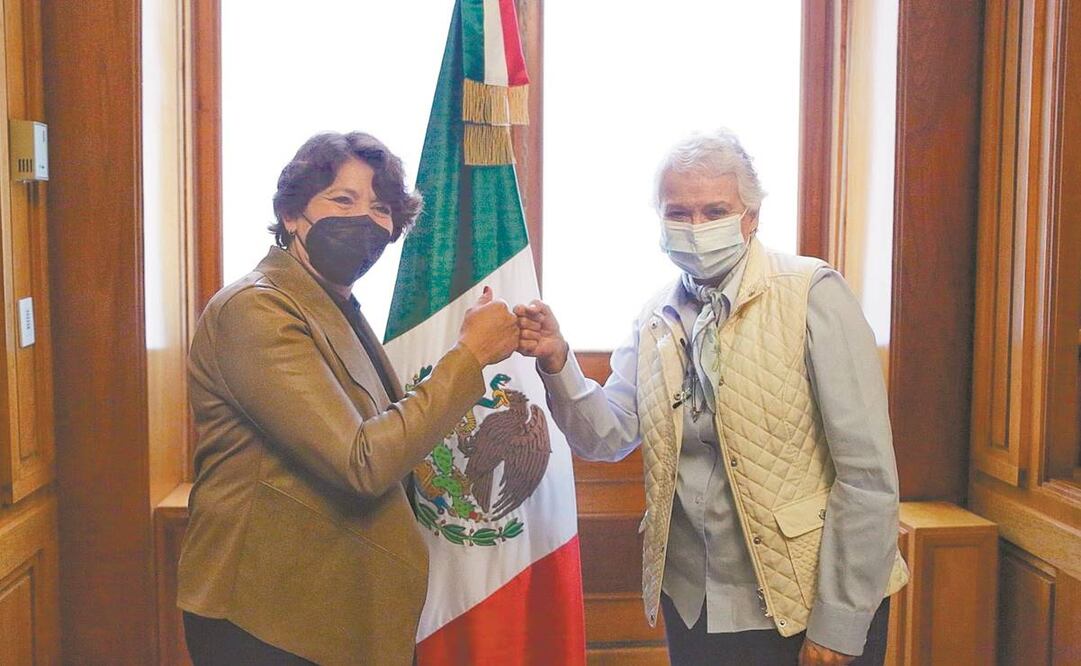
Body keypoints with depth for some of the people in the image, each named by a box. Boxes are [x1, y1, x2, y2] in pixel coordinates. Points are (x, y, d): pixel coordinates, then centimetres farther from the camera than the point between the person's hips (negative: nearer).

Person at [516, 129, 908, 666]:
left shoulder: (811, 296, -13)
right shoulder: (657, 318, 3)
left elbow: (867, 473, -16)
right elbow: (607, 437, -2)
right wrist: (557, 362, -19)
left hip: (803, 608, -4)